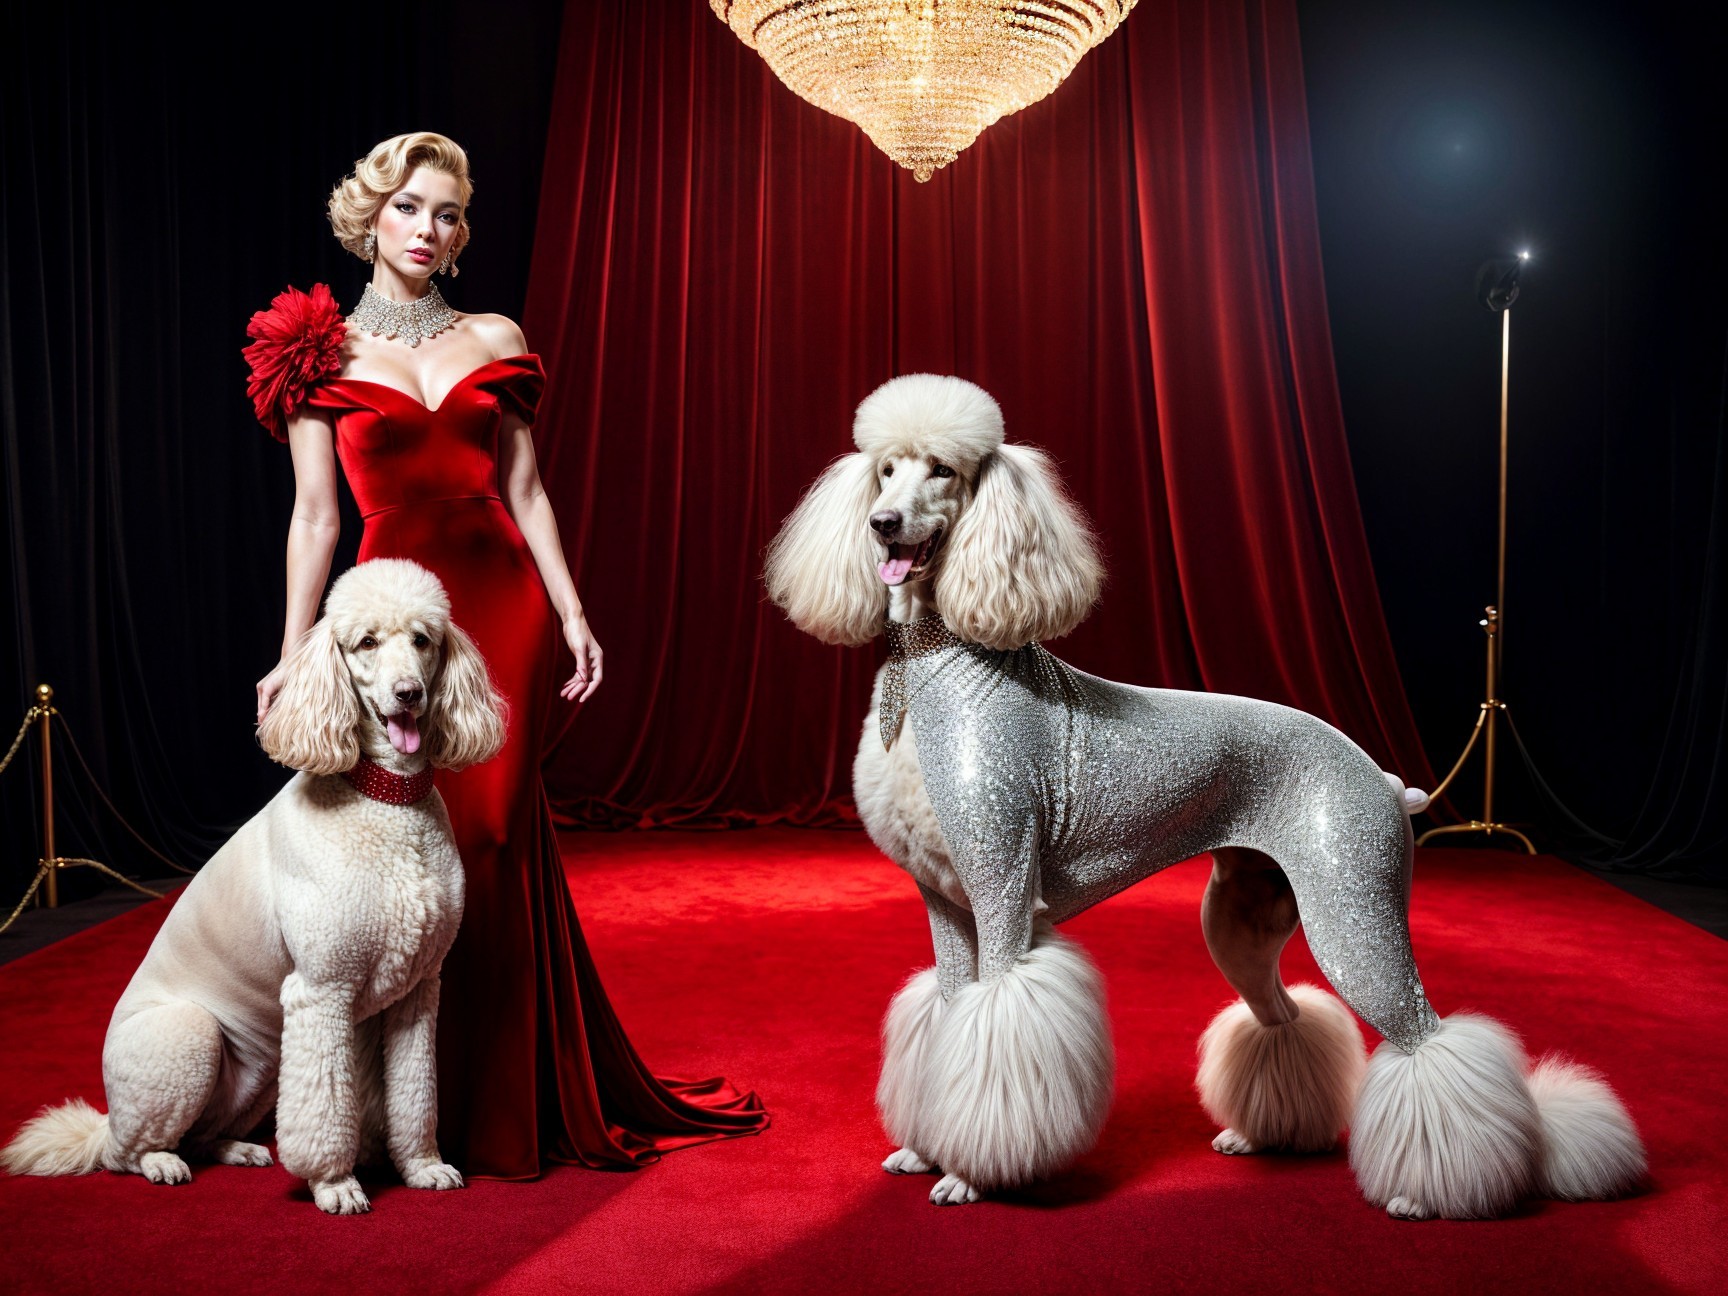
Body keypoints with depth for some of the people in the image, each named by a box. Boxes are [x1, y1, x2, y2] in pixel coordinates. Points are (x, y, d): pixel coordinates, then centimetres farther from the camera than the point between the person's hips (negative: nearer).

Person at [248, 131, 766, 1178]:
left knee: (498, 836, 1)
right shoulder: (323, 353, 6)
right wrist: (296, 649, -3)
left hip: (506, 599, 1)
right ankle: (427, 1108, 12)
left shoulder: (495, 340, 11)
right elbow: (315, 515, 3)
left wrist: (572, 615, 1)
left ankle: (514, 1097, 15)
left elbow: (526, 494, 9)